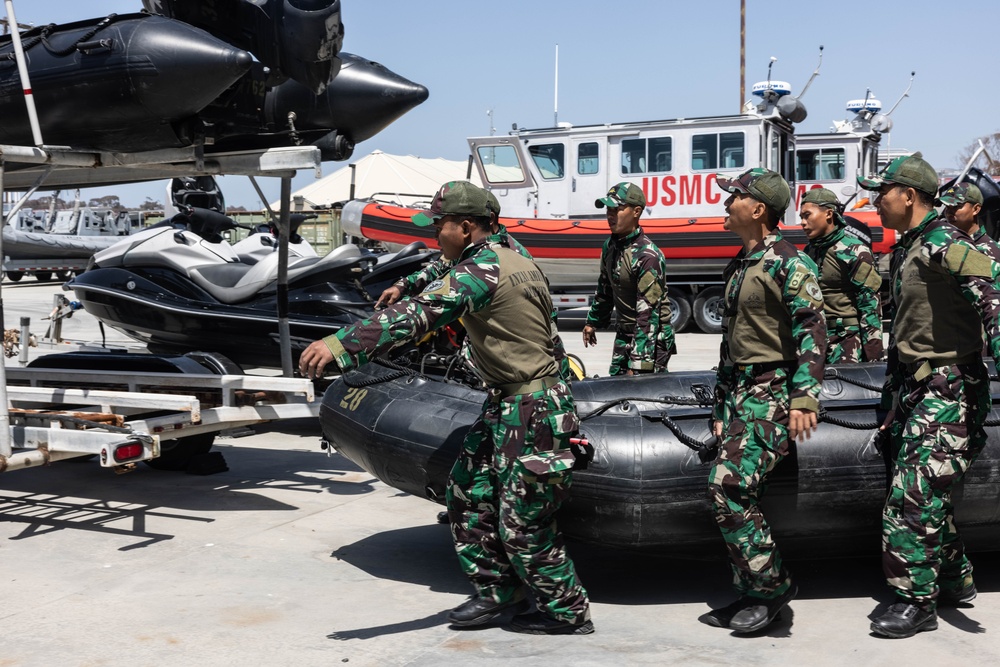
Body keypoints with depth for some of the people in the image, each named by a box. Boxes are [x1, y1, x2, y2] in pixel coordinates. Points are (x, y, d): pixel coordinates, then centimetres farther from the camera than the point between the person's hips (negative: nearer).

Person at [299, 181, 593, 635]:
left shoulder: (481, 270, -21)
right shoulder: (513, 260, 9)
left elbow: (416, 315, -32)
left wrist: (340, 345, -37)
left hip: (529, 410, -10)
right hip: (504, 405, 10)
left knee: (522, 526, 0)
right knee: (467, 494, 14)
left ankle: (568, 613, 17)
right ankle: (499, 593, 25)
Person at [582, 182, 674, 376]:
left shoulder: (647, 256, -24)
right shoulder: (611, 245, 3)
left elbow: (649, 313, -26)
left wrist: (639, 363, -29)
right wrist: (593, 321, 26)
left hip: (650, 337, -8)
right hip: (624, 333, 8)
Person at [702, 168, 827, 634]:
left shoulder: (788, 262, -10)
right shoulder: (737, 267, 17)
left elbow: (812, 330, -17)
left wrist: (804, 398, -25)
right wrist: (720, 406, 22)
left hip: (772, 391, -9)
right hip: (738, 390, 9)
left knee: (728, 486, -16)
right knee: (737, 495, 7)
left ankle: (771, 585, -3)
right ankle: (750, 596, 16)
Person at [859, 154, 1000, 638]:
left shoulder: (945, 244, -15)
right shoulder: (905, 248, 14)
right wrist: (892, 397, 25)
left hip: (948, 388, -9)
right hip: (914, 386, 9)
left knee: (915, 493, -10)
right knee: (927, 491, 15)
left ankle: (917, 601, -1)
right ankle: (954, 581, 30)